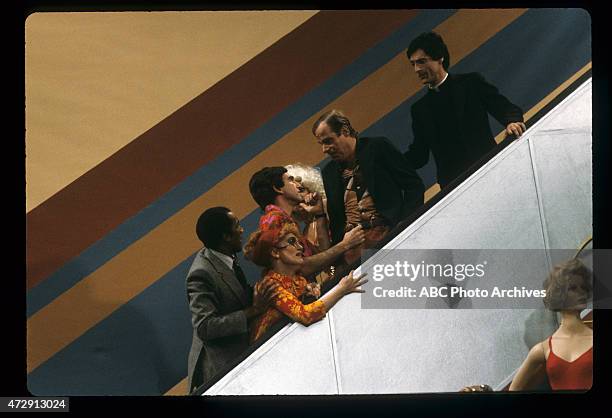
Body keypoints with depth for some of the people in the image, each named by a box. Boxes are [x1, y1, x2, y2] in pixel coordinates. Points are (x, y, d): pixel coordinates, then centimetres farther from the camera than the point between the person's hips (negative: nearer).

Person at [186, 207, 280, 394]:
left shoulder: (225, 257, 0)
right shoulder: (201, 274, -25)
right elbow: (205, 327, -26)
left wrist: (256, 293, -8)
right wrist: (253, 310, -27)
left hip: (240, 351, 8)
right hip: (221, 365, -8)